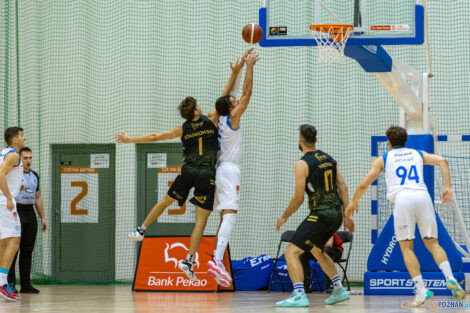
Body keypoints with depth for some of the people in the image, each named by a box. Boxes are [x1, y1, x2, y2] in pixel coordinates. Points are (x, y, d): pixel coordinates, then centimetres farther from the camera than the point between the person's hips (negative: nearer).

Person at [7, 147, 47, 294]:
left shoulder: (34, 175, 17)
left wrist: (43, 217, 18)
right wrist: (17, 189, -28)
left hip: (30, 213, 6)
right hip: (17, 211, -6)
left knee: (27, 250, 5)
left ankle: (25, 284, 7)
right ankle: (10, 283, -7)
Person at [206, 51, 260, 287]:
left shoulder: (222, 118, 12)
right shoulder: (232, 119, -9)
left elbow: (234, 92, 22)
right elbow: (247, 94, -10)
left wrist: (239, 69, 23)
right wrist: (249, 67, -6)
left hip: (222, 169, 9)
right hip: (230, 170, -9)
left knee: (225, 218, 11)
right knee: (229, 216, -17)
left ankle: (217, 261, 7)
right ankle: (217, 261, -30)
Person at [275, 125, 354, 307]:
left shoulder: (302, 164, -10)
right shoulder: (329, 159, 12)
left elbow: (299, 198, -12)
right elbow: (343, 187, 10)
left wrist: (284, 217, 2)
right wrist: (347, 215, 12)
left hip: (320, 215, -8)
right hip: (336, 214, 8)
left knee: (291, 252, -7)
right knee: (316, 251, 30)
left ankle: (299, 295, -20)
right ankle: (339, 290, 32)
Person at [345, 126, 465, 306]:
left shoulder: (383, 159, 20)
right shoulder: (418, 154, 25)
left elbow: (364, 184, 16)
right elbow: (442, 161, 8)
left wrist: (354, 203, 32)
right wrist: (447, 187, 5)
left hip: (402, 199, -2)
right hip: (423, 196, 2)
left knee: (406, 246, 5)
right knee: (432, 243, 9)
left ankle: (421, 290, -10)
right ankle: (450, 278, -15)